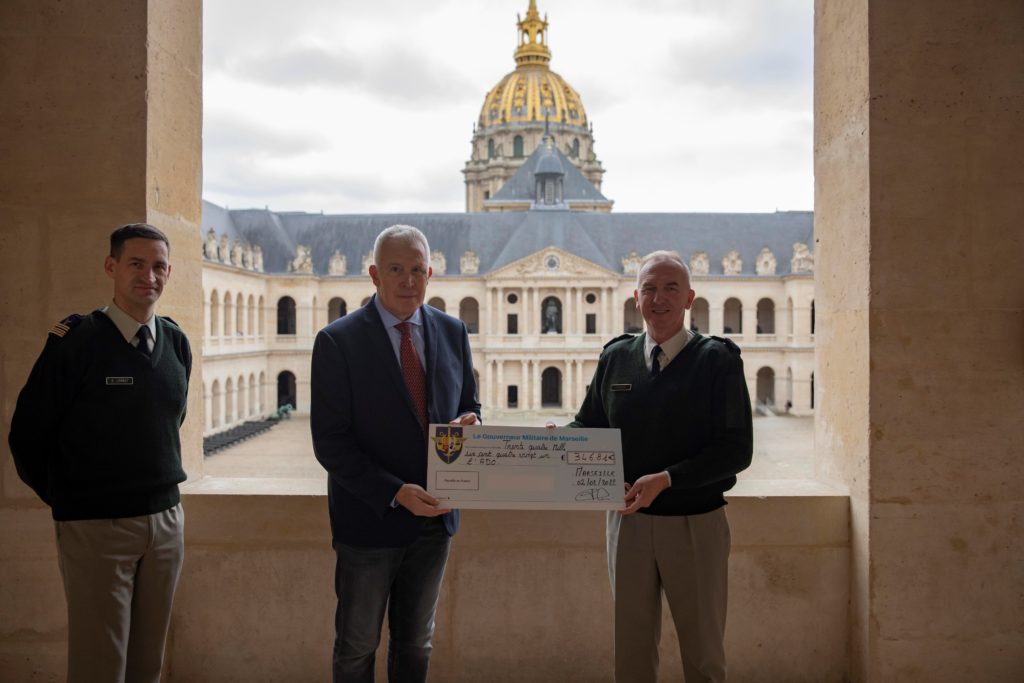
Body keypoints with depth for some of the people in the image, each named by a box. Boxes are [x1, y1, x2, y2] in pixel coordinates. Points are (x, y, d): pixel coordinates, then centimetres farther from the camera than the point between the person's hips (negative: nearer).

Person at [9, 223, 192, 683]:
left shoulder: (176, 344, 6)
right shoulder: (77, 341, -10)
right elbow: (27, 436, -3)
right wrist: (65, 500, 5)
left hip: (166, 520, 5)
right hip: (96, 526, -4)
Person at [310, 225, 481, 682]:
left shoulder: (452, 332, 3)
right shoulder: (338, 340, -12)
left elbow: (468, 405, 12)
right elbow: (330, 443, -15)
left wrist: (469, 423, -13)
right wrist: (395, 493, -24)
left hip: (434, 517, 4)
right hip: (370, 518, -4)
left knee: (416, 644, 19)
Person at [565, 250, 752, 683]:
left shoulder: (718, 359, -5)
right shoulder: (615, 357, 6)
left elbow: (737, 449, -12)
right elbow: (588, 427, 12)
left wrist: (666, 479, -22)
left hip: (696, 525, -3)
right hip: (627, 521, 3)